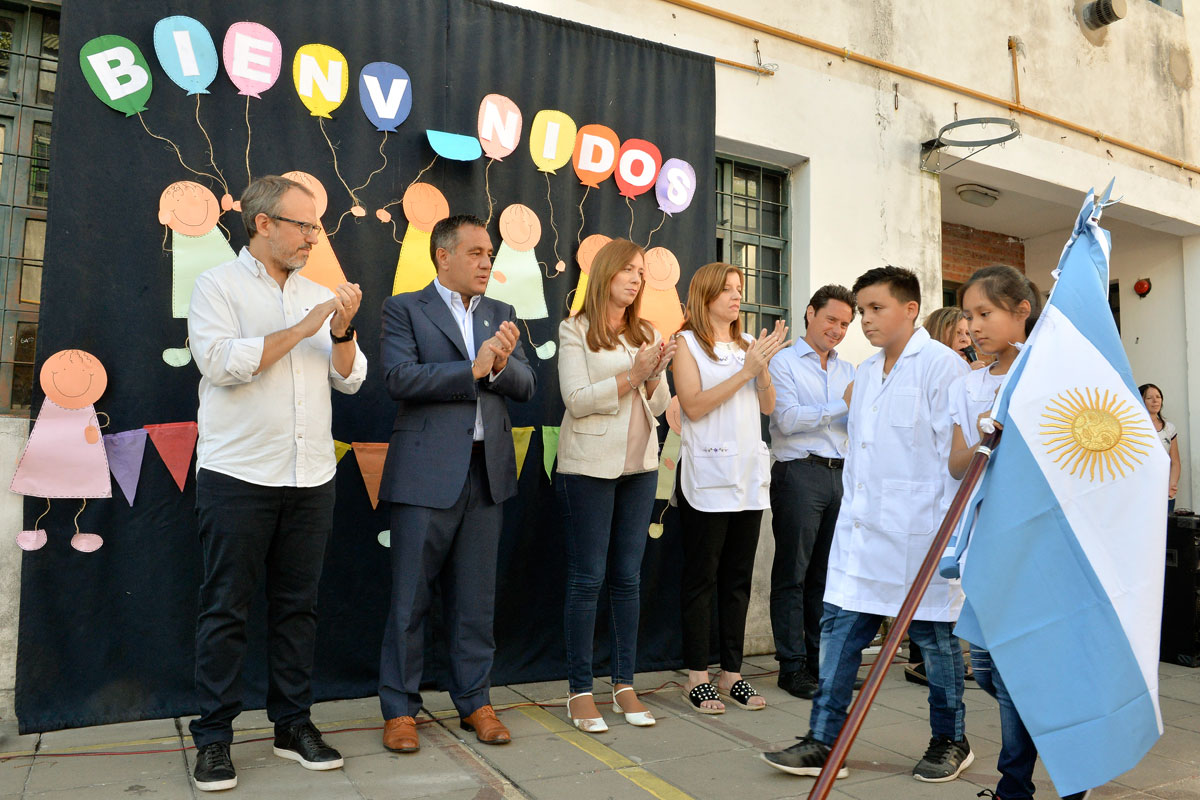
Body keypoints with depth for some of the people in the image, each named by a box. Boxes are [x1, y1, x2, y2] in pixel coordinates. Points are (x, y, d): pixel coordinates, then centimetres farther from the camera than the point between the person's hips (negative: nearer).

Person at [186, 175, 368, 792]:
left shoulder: (317, 295, 14)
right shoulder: (218, 285, 1)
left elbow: (350, 379, 10)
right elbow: (220, 362, -14)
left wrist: (343, 331, -8)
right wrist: (301, 329, -13)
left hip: (311, 478, 5)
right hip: (238, 476, -4)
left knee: (297, 605, 10)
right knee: (225, 608, 3)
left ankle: (293, 724, 21)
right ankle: (214, 737, 15)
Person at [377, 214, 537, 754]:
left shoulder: (500, 315, 15)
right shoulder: (404, 309, 2)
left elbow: (525, 387, 7)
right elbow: (399, 378, -13)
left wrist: (502, 364, -14)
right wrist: (474, 369, -15)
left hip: (486, 471, 4)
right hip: (426, 472, -4)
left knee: (475, 599, 11)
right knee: (410, 599, 4)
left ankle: (474, 702, 24)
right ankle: (399, 710, 18)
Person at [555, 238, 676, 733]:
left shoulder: (647, 335, 13)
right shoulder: (575, 331, -1)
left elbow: (660, 406, 11)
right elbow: (576, 399, -11)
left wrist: (654, 377, -9)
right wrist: (631, 377, -16)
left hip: (640, 465, 5)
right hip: (590, 465, -5)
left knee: (628, 577, 9)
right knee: (587, 579, 0)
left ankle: (624, 685, 18)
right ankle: (580, 691, 10)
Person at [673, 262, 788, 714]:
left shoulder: (747, 343, 17)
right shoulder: (688, 343, 0)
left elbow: (767, 406, 12)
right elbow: (694, 405, -11)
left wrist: (764, 365, -5)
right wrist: (745, 371, -12)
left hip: (749, 473, 6)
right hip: (708, 475, -6)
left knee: (738, 576, 9)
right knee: (702, 576, 0)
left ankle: (732, 672, 18)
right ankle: (697, 676, 9)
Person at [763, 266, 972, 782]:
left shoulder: (940, 365, -9)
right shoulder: (865, 373, 15)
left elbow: (958, 452, -13)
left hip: (918, 531, -7)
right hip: (859, 528, 7)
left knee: (933, 634, 8)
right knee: (840, 627, 5)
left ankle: (951, 740, 29)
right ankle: (824, 740, 15)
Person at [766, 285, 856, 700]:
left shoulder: (848, 370, 20)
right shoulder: (785, 362, 1)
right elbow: (788, 420, -11)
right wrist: (841, 406, -10)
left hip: (841, 475, 6)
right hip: (800, 474, -6)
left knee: (829, 573, 10)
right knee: (793, 574, -1)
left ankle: (822, 658, 21)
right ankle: (793, 666, 6)